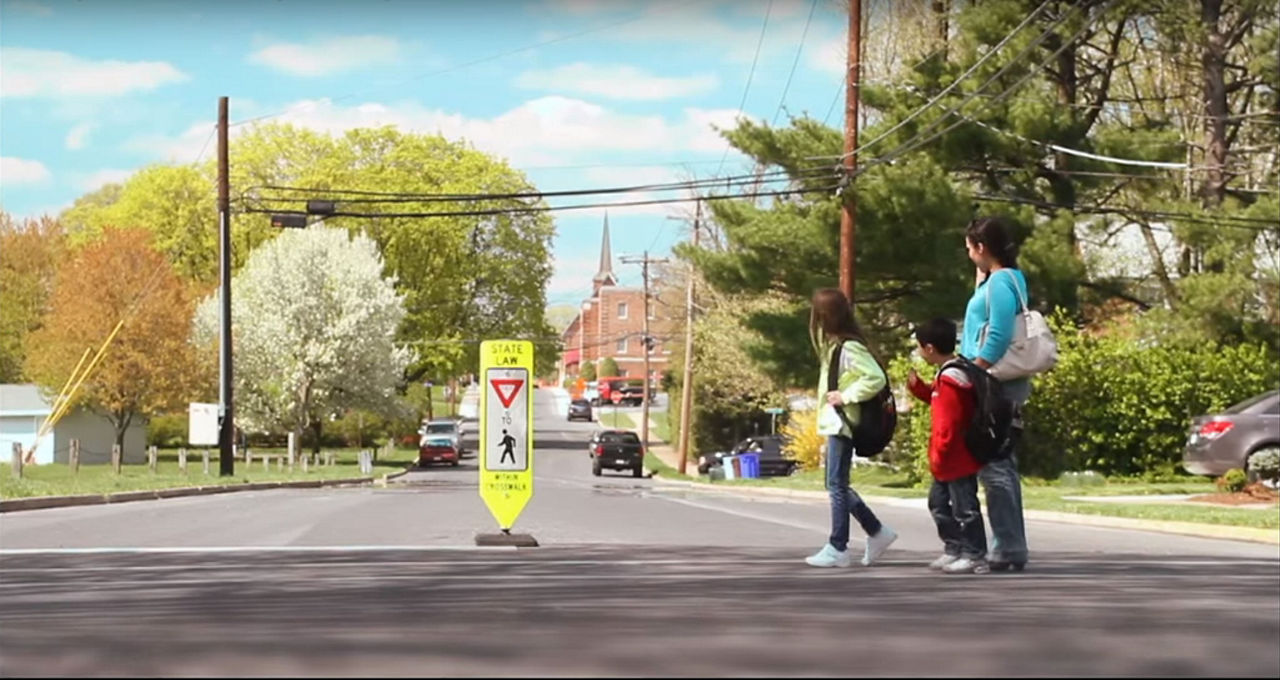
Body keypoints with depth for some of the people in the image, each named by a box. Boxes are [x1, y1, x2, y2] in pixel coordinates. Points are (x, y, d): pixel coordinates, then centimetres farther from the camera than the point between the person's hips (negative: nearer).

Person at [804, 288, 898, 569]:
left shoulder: (849, 347, -16)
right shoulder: (833, 345, 12)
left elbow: (876, 378, -23)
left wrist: (845, 397, -19)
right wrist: (840, 395, 3)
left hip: (842, 424, -10)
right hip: (835, 423, 10)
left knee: (836, 485, -4)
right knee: (837, 485, 13)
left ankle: (837, 549, 2)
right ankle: (877, 532, 21)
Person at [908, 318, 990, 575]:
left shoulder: (950, 378, -22)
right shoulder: (948, 375, 10)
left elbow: (950, 422, -25)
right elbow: (936, 398, 24)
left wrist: (940, 454, -20)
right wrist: (917, 385, 10)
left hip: (957, 459, -11)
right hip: (950, 460, 11)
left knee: (964, 507, -4)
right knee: (938, 502, 19)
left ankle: (976, 556, 1)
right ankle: (954, 549, 26)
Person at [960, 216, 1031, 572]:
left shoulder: (1001, 282, -14)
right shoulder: (1003, 279, 15)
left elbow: (997, 339, -22)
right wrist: (980, 279, 22)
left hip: (996, 385, -10)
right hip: (998, 385, 10)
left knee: (995, 469, -8)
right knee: (1001, 469, 12)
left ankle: (1008, 549, -8)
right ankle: (1010, 547, 16)